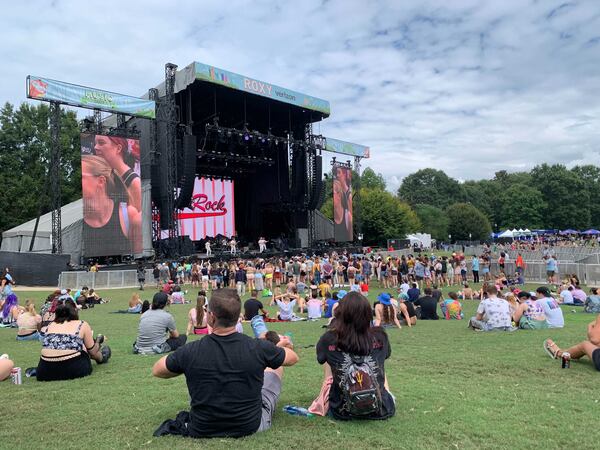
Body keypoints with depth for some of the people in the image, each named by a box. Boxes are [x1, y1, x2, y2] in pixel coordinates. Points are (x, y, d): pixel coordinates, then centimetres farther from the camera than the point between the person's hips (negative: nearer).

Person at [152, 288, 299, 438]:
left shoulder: (190, 352, -21)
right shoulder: (259, 347, -22)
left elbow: (156, 371, 0)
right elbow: (293, 358, -1)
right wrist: (283, 345, 21)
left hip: (202, 430, 1)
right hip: (252, 427, 0)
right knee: (276, 367, 21)